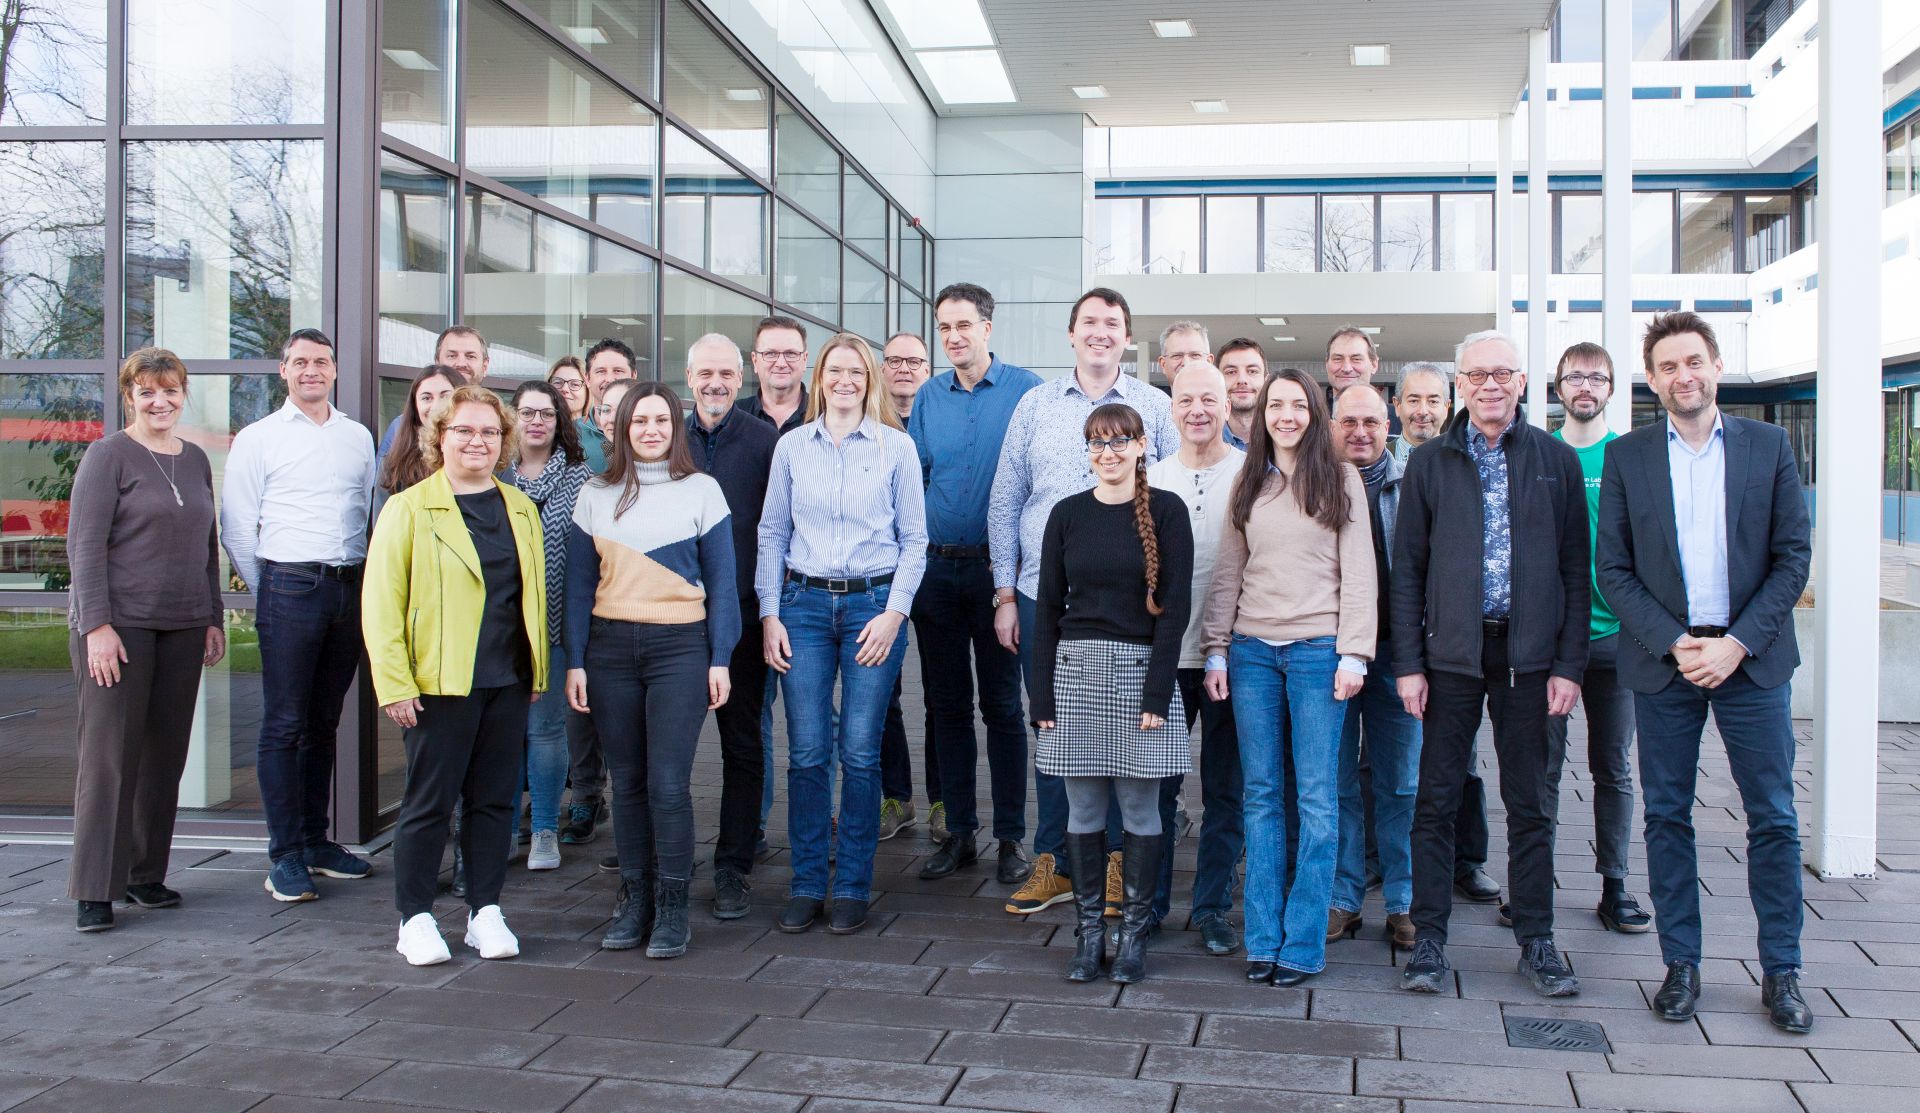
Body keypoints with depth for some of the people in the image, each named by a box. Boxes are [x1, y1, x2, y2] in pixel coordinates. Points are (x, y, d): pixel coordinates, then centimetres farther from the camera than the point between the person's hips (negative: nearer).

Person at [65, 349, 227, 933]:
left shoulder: (195, 460, 14)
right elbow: (84, 545, -9)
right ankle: (94, 890, 1)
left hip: (181, 628, 6)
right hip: (118, 624, -5)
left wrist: (214, 619, 15)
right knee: (110, 753, -5)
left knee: (165, 753, 6)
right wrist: (96, 625, -16)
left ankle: (145, 874, 16)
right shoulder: (109, 456, -4)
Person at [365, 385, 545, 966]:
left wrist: (537, 671, 9)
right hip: (440, 680, -4)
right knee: (429, 801, 3)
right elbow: (382, 603, -7)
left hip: (508, 680, 4)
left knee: (495, 798, 9)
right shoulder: (409, 509, -3)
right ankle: (415, 918, 15)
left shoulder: (522, 509, 12)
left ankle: (485, 912, 20)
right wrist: (394, 683, -12)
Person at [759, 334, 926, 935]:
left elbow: (914, 539, 4)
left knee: (860, 752, 0)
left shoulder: (896, 446, 4)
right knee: (806, 751, 1)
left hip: (874, 603, -1)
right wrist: (769, 614, 2)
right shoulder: (791, 446, 8)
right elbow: (772, 534, 9)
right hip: (804, 603, 1)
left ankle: (852, 887, 11)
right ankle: (806, 884, 12)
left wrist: (894, 610, -6)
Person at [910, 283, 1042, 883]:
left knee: (1002, 704, 1)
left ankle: (1011, 838, 9)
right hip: (936, 568, 4)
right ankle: (958, 832, 18)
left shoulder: (1024, 390, -4)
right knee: (946, 703, 9)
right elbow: (914, 478, 12)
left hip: (998, 568, -4)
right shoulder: (928, 397, 9)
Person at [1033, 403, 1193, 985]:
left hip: (1140, 669, -2)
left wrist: (1157, 693, -11)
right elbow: (1048, 609, 8)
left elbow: (1175, 606, -5)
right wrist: (1043, 696, 2)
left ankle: (1134, 932, 15)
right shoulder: (1067, 514, 7)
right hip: (1075, 671, 3)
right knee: (1083, 809, 6)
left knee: (1139, 808, 3)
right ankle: (1088, 932, 16)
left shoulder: (1166, 511, -1)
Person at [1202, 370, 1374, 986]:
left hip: (1317, 650, -3)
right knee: (1261, 794, 5)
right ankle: (1262, 938, 10)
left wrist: (1353, 654, -7)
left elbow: (1358, 572, 0)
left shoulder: (1341, 479, 3)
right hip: (1252, 651, 3)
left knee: (1316, 796, -1)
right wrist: (1217, 650, 5)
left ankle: (1303, 943, 5)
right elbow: (1227, 573, 12)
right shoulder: (1248, 484, 12)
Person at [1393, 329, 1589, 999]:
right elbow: (1407, 567, 4)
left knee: (1529, 803, 8)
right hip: (1451, 650, 0)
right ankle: (1429, 940, 12)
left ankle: (1537, 943, 18)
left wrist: (1569, 663, -2)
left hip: (1528, 653, 0)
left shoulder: (1556, 461, 6)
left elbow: (1575, 568, 5)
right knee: (1437, 799, 3)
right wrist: (1408, 662, -2)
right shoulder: (1430, 462, 5)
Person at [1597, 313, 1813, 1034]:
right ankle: (1680, 965, 16)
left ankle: (1781, 972, 15)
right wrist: (1674, 644, -10)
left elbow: (1792, 558, 1)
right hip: (1663, 658, 0)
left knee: (1773, 817, 3)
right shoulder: (1627, 456, 3)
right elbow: (1613, 569, 1)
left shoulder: (1769, 446, 3)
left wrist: (1738, 643, -10)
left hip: (1750, 657, 0)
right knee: (1667, 817, 5)